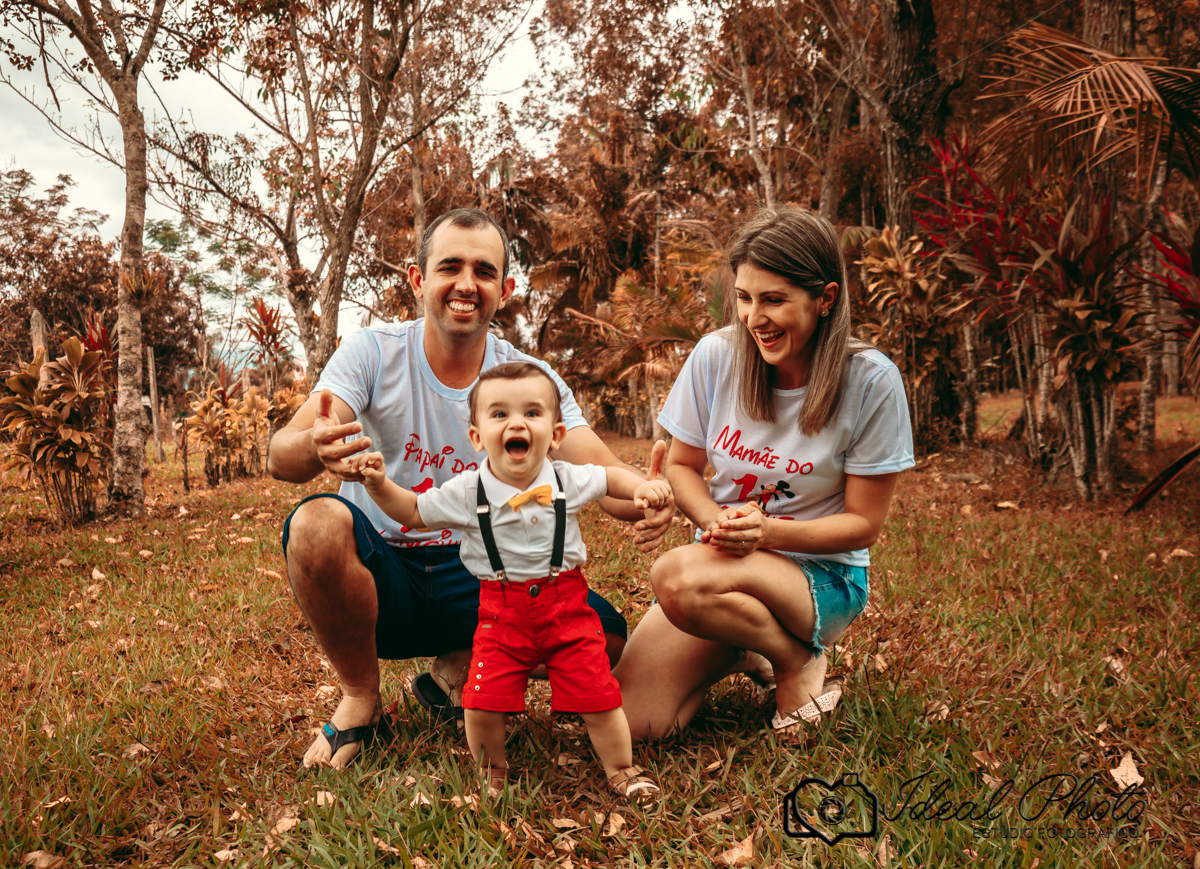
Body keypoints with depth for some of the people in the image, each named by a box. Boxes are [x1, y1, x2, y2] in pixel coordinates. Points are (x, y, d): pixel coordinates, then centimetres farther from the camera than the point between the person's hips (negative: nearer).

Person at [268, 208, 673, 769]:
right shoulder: (374, 354, -10)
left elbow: (599, 473, -14)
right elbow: (280, 458, -20)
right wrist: (316, 447, -46)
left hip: (474, 579, 2)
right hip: (379, 573, -1)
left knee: (603, 633, -20)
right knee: (319, 522, -34)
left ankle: (456, 669, 8)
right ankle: (360, 695, -6)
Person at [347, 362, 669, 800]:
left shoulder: (568, 481, -7)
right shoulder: (465, 493, -10)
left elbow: (610, 477, 14)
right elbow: (413, 511, 4)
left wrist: (643, 487, -4)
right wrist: (379, 485, -12)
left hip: (566, 604, 0)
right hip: (501, 612, 0)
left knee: (596, 697, 0)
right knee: (483, 703, -6)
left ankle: (621, 769, 26)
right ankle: (491, 772, 25)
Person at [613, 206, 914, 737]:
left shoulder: (870, 382, -14)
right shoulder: (716, 356, -7)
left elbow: (863, 524, -8)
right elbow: (682, 466, 6)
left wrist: (767, 532, -25)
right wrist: (717, 522, -16)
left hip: (823, 575, -3)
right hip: (724, 560, 3)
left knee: (677, 578, -35)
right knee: (630, 723, -16)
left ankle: (798, 662, -5)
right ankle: (739, 653, 13)